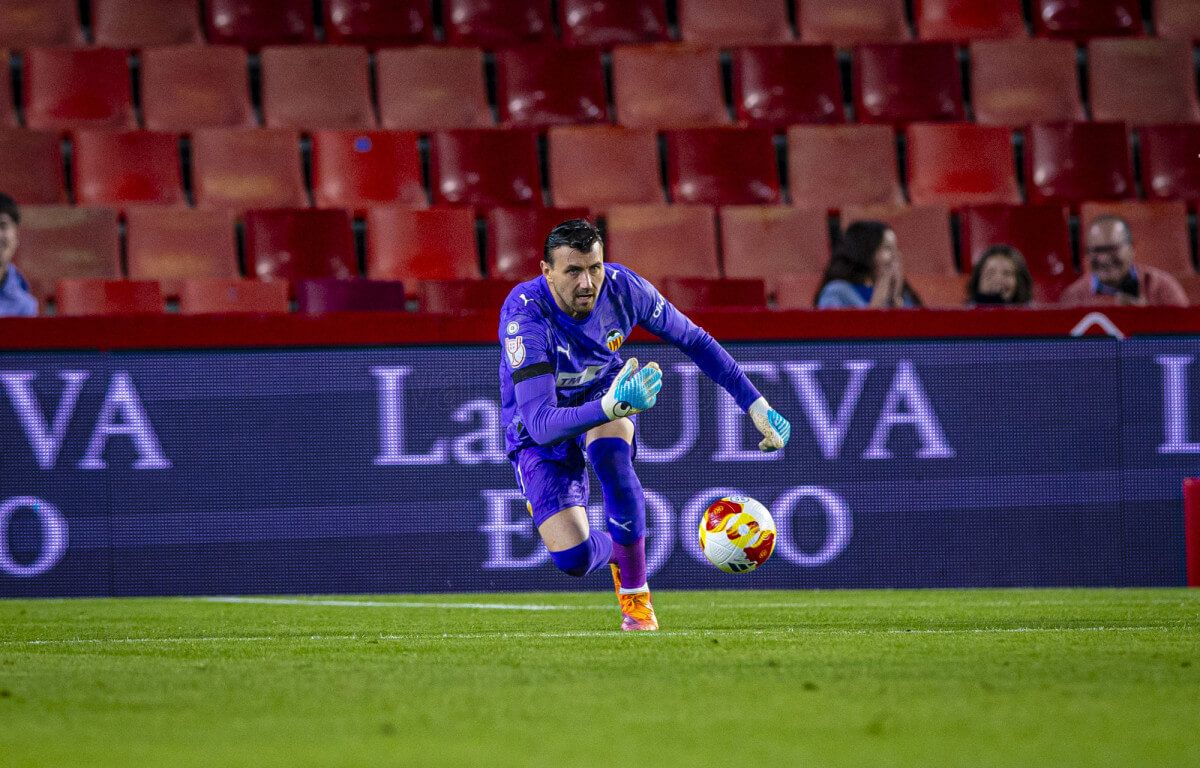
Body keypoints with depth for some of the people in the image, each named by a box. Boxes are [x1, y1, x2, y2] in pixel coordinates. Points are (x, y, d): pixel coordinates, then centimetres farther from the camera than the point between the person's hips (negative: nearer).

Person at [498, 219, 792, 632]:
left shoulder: (623, 287, -22)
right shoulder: (526, 315, -35)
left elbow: (694, 341, -4)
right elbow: (540, 425, -42)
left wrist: (756, 404, -5)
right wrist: (611, 406, -58)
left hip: (606, 397, 2)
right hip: (540, 434, -2)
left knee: (610, 450, -36)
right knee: (573, 559, -19)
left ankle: (636, 596, -16)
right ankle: (616, 551, 23)